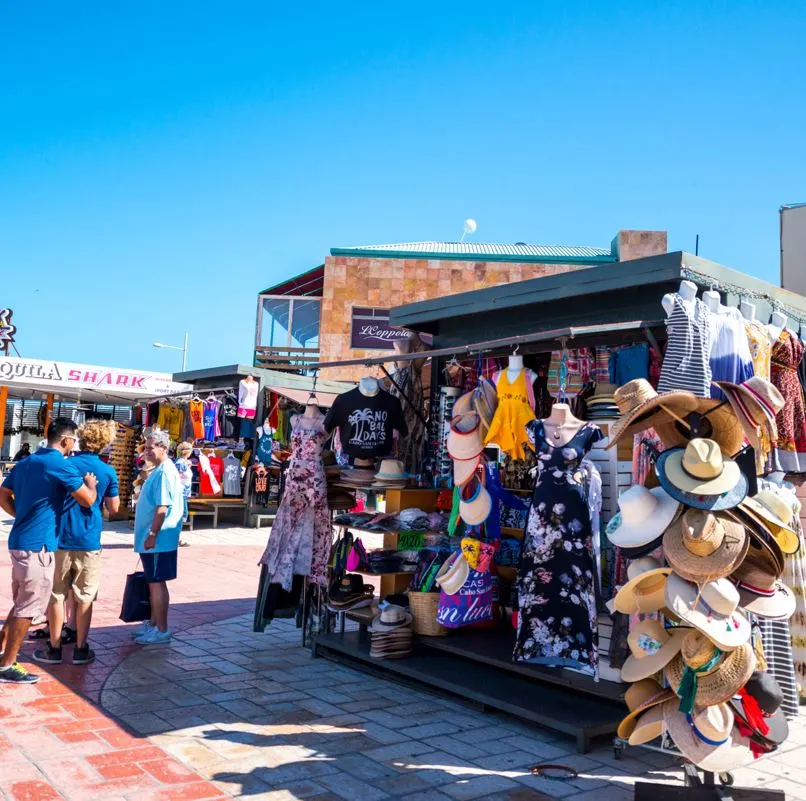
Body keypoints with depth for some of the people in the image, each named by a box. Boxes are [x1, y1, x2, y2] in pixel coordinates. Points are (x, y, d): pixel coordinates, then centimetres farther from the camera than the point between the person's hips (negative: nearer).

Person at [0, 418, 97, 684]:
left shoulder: (26, 462, 13)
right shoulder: (61, 465, -14)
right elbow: (87, 500, -12)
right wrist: (90, 482, 6)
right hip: (37, 544, -9)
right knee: (29, 607, 0)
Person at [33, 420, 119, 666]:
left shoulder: (65, 465, -3)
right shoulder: (108, 471, -5)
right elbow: (113, 508, 2)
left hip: (61, 537, 1)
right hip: (89, 541, -1)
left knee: (57, 594, 10)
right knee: (84, 597, 7)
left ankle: (54, 648, 15)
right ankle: (80, 649, 13)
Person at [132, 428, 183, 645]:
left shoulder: (165, 472, -17)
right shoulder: (159, 470, 15)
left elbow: (162, 508, -23)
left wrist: (152, 534, -22)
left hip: (158, 539, -10)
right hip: (152, 539, 10)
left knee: (157, 583, -3)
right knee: (153, 582, 16)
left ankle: (161, 630, 4)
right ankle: (153, 623, 27)